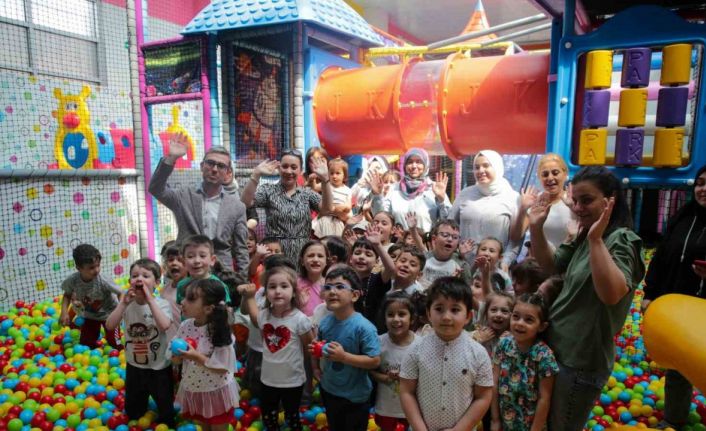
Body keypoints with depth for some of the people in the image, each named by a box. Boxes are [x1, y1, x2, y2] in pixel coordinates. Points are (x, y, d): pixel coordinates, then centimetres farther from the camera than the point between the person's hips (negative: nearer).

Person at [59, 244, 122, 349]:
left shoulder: (103, 281, -36)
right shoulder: (72, 280, -26)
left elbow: (120, 294, -22)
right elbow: (67, 295, -6)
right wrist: (64, 312, -18)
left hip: (108, 313, -3)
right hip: (89, 315, 4)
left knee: (115, 344, -5)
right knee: (85, 345, 12)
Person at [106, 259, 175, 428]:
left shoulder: (161, 304, -17)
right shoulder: (127, 304, -8)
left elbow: (165, 326, -35)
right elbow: (109, 326, -17)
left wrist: (150, 300, -33)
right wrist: (123, 303, -25)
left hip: (159, 367, -3)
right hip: (134, 366, 3)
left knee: (165, 408, 16)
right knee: (133, 413, 24)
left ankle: (167, 424, 44)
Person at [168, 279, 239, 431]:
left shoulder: (219, 332, -25)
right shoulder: (185, 326, -9)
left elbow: (223, 368, -23)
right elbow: (175, 359, 2)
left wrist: (197, 357, -30)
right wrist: (177, 356, -21)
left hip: (216, 392, -5)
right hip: (192, 389, 5)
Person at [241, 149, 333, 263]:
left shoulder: (307, 193, 7)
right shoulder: (268, 190, 2)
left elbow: (327, 209, -10)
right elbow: (245, 202, -14)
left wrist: (325, 179, -22)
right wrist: (256, 175, -26)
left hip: (302, 256, 2)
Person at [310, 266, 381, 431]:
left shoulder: (363, 327, -27)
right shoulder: (325, 322, -8)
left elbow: (375, 361, -27)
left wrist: (344, 356, -32)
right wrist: (315, 367, -1)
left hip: (355, 396, -6)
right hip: (328, 390, 6)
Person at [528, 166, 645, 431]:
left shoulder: (621, 240, -20)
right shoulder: (584, 237, 5)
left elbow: (611, 294, -36)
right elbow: (550, 266, 12)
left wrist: (596, 239, -39)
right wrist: (536, 228, -2)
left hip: (582, 360, -8)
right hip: (559, 349, 8)